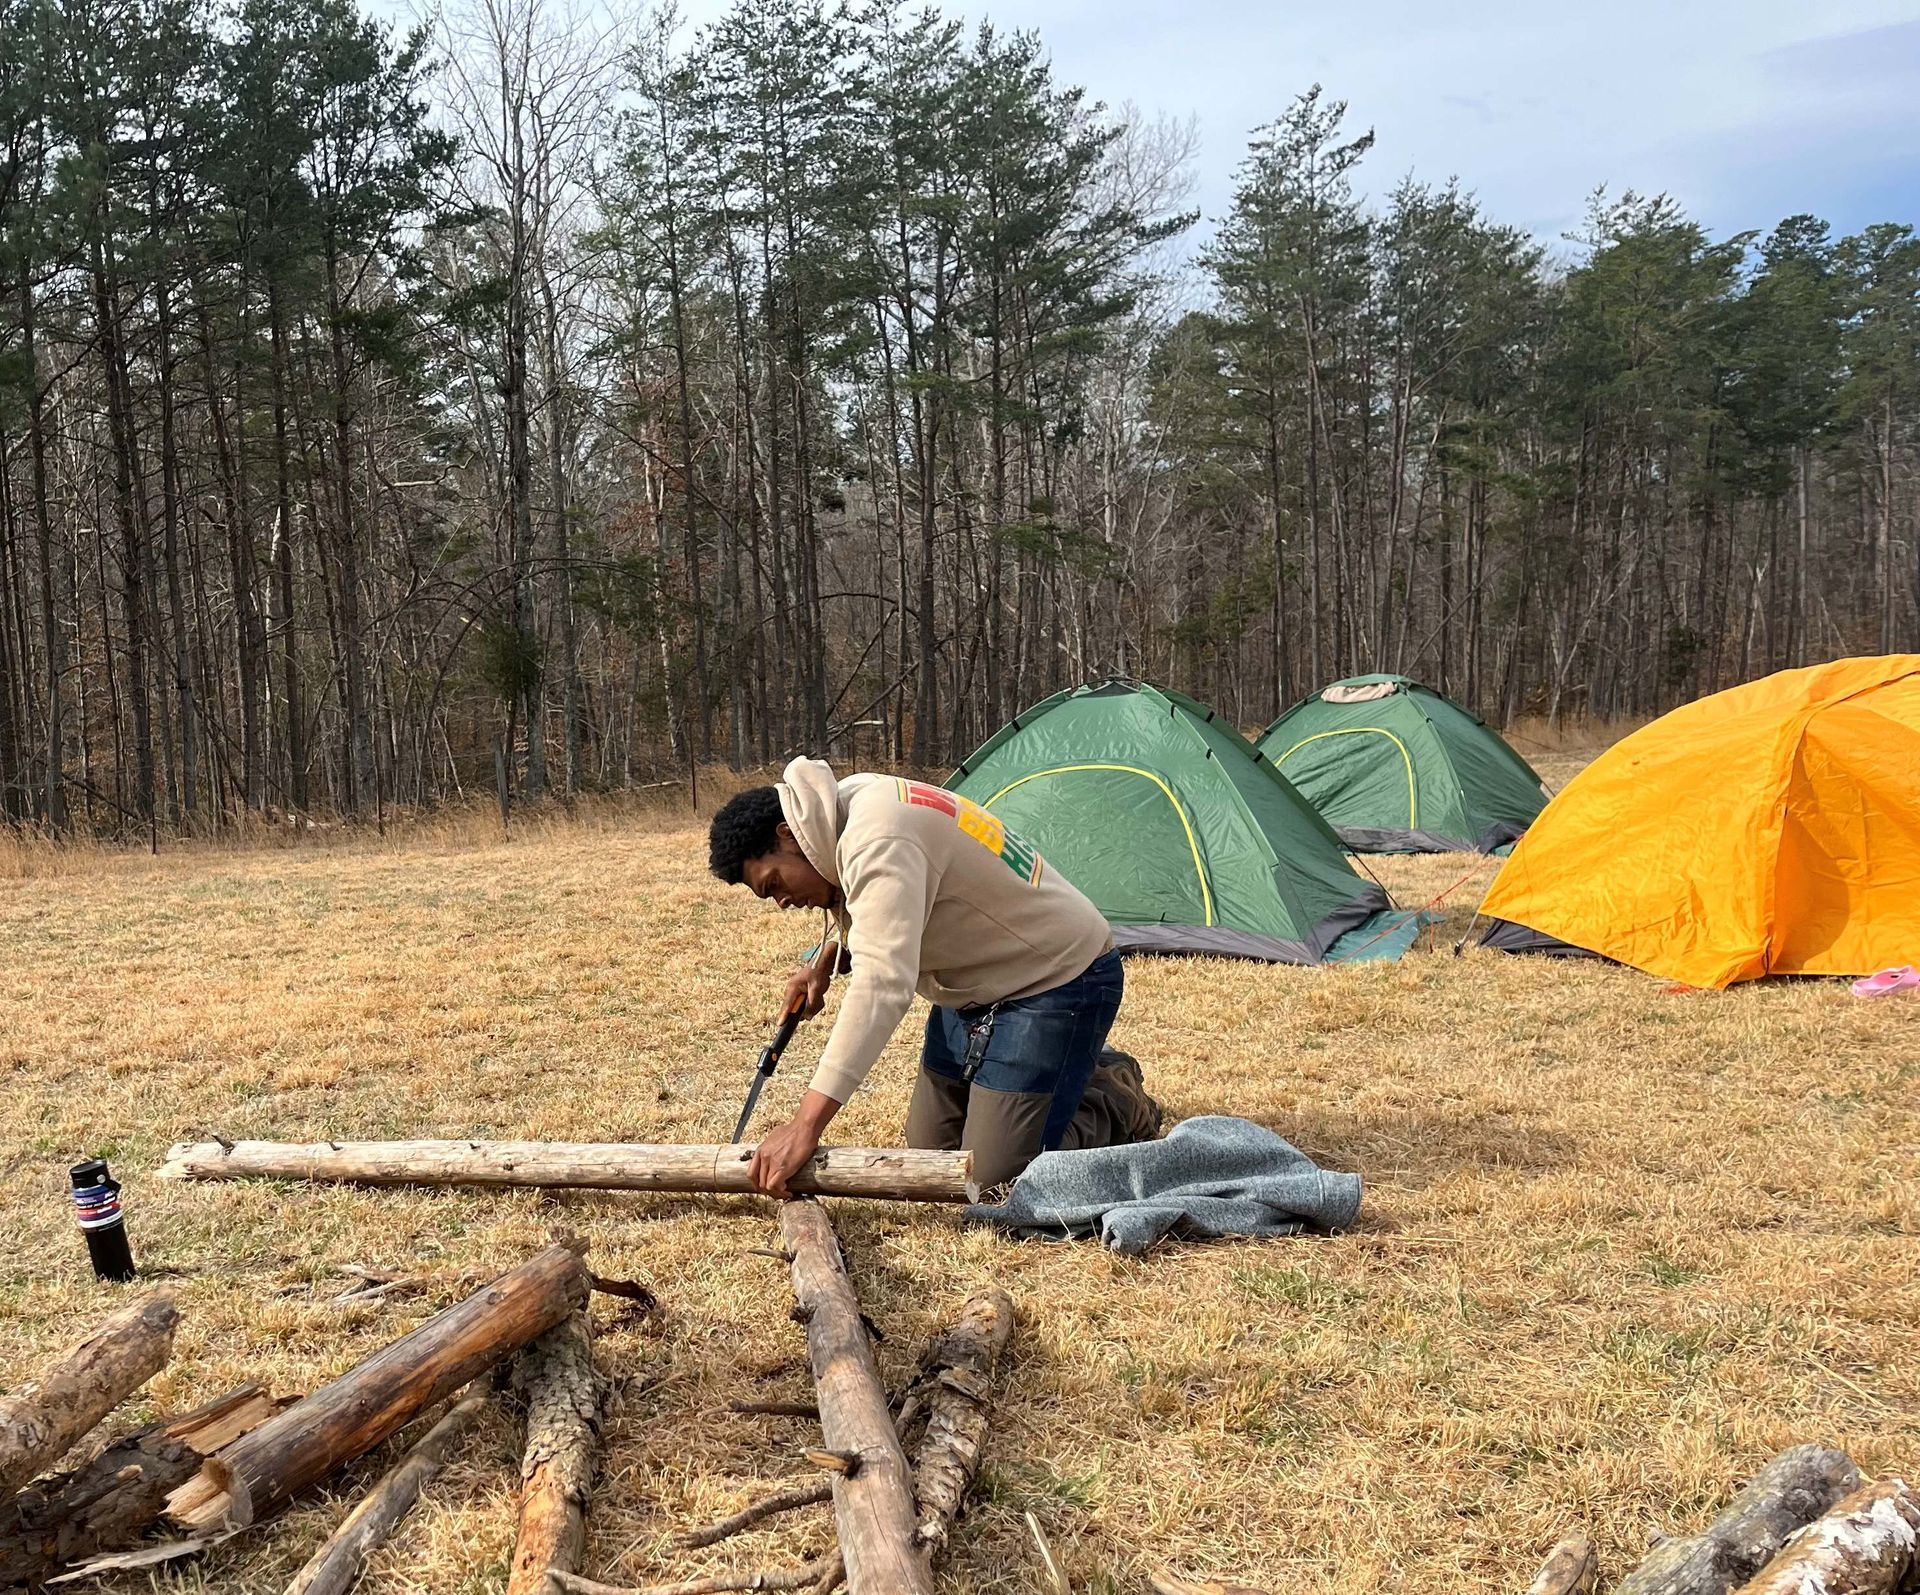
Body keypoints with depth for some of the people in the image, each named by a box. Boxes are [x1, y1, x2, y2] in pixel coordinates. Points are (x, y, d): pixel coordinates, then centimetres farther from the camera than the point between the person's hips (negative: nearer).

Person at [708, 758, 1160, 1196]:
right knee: (931, 1152, 13)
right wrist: (824, 965, 1)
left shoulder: (879, 841, -32)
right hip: (979, 985, 10)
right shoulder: (853, 805, -1)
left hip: (1061, 978, -10)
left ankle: (1118, 1107, 11)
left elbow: (882, 983, -43)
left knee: (994, 1175, -14)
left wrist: (807, 1124, -46)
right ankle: (1082, 1072, 27)